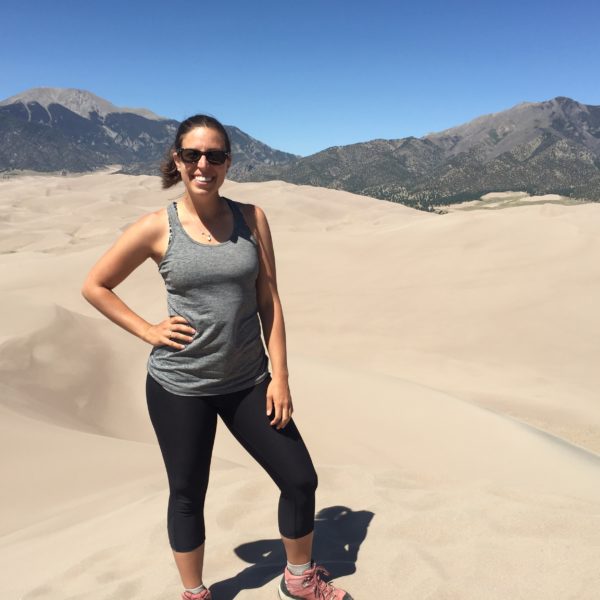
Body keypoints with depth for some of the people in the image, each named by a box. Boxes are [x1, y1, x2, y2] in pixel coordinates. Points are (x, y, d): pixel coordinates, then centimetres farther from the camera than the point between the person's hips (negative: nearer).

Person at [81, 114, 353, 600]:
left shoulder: (251, 219, -2)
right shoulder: (156, 228, -7)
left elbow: (269, 300, 0)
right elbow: (95, 287, 3)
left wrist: (280, 375, -4)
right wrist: (148, 331, -6)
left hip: (247, 382, 2)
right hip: (178, 386, -2)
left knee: (300, 480, 7)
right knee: (187, 496, 14)